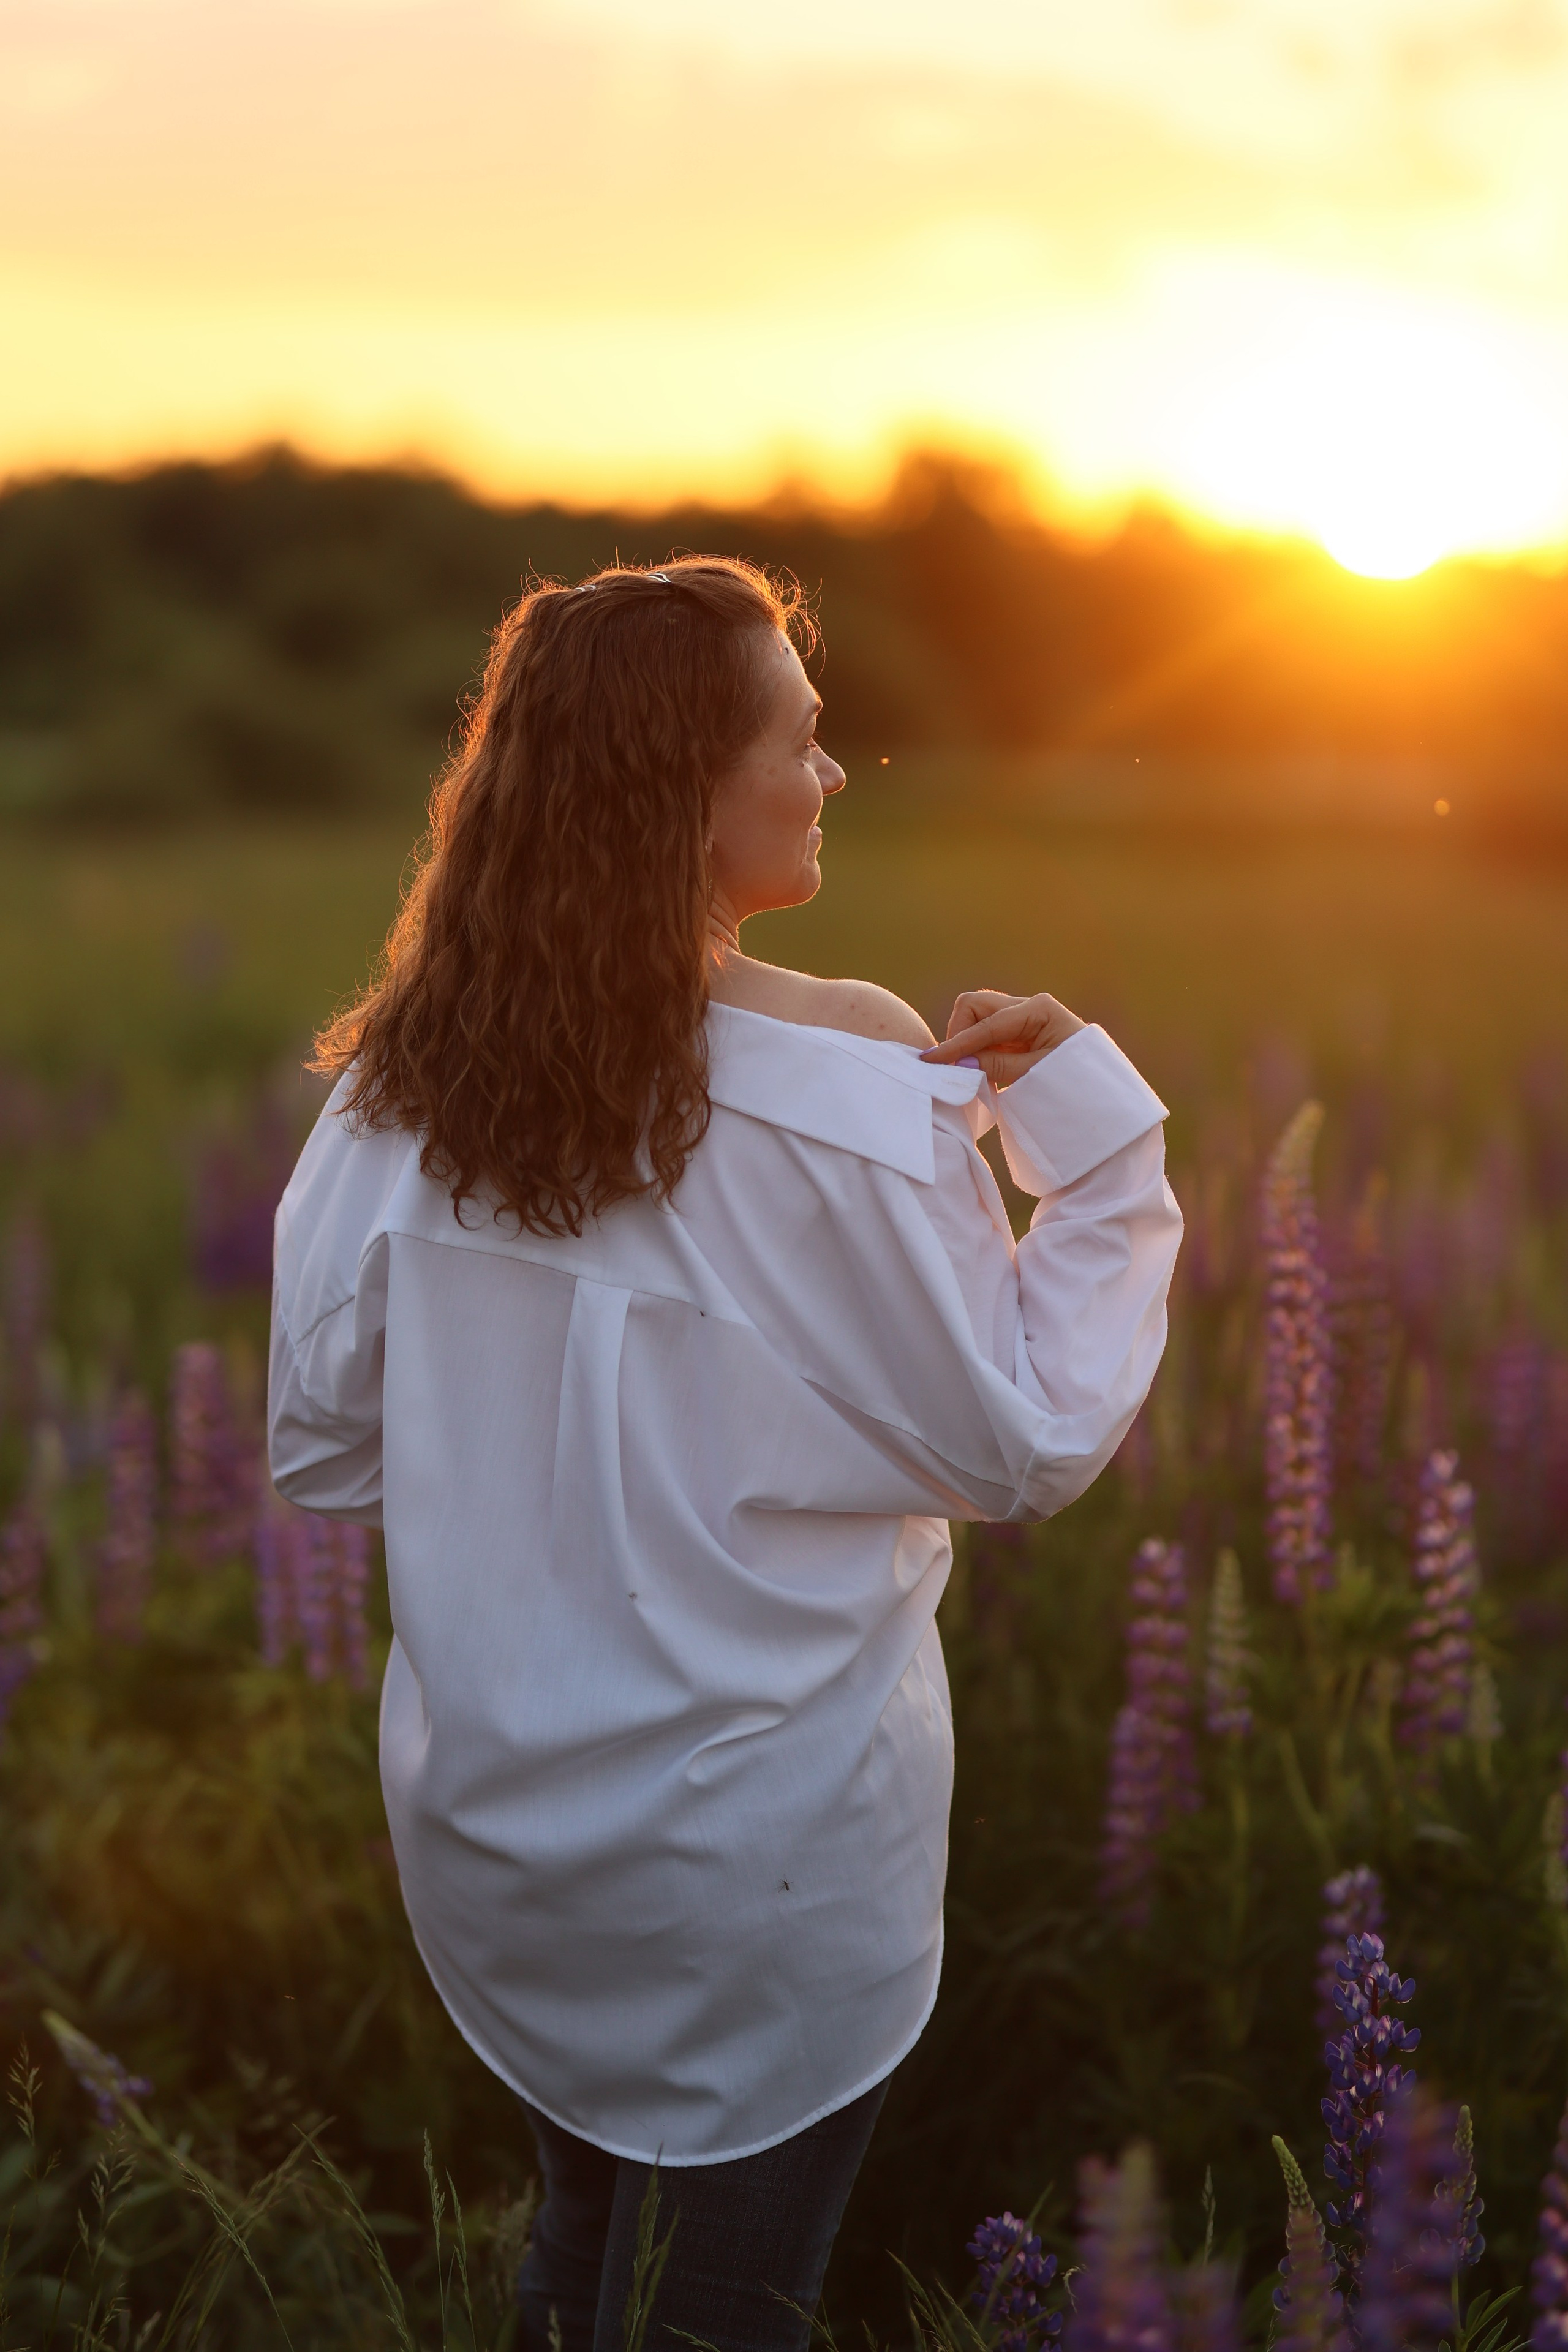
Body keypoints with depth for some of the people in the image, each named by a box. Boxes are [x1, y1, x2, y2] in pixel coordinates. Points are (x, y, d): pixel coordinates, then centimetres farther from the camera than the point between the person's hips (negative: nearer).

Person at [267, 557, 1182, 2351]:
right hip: (763, 1868, -5)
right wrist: (1091, 1136, -7)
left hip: (482, 1830, 5)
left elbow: (320, 1446, 1)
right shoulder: (855, 1088, -22)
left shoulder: (403, 1082, -8)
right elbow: (1031, 1449, -12)